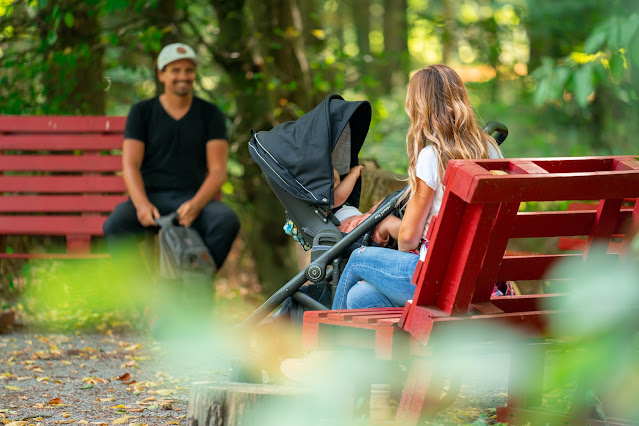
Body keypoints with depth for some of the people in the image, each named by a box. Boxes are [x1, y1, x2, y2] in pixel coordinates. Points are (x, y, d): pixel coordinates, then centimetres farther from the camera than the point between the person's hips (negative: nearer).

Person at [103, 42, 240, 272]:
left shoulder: (210, 114, 8)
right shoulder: (142, 112, 8)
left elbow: (217, 170, 0)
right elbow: (130, 165, -1)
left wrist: (196, 204, -20)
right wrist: (142, 204, -22)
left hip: (194, 198, 0)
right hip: (150, 195, 0)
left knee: (227, 221, -33)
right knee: (114, 226, -33)